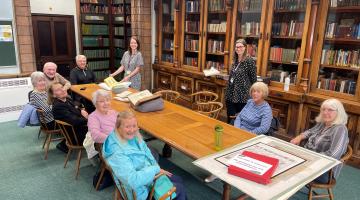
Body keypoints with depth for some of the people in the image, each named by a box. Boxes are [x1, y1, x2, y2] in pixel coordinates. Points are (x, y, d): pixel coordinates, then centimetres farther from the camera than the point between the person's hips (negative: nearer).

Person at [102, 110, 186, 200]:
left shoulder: (133, 137, -9)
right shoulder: (117, 153, -35)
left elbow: (146, 153, 8)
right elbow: (133, 180, -40)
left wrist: (157, 170, -4)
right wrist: (156, 169, -27)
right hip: (142, 190, -8)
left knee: (178, 180, 20)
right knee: (180, 188, 5)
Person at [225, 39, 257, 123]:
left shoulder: (249, 60, -12)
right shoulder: (235, 60, 9)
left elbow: (253, 79, -9)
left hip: (242, 95, -7)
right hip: (231, 94, 7)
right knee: (230, 118, 14)